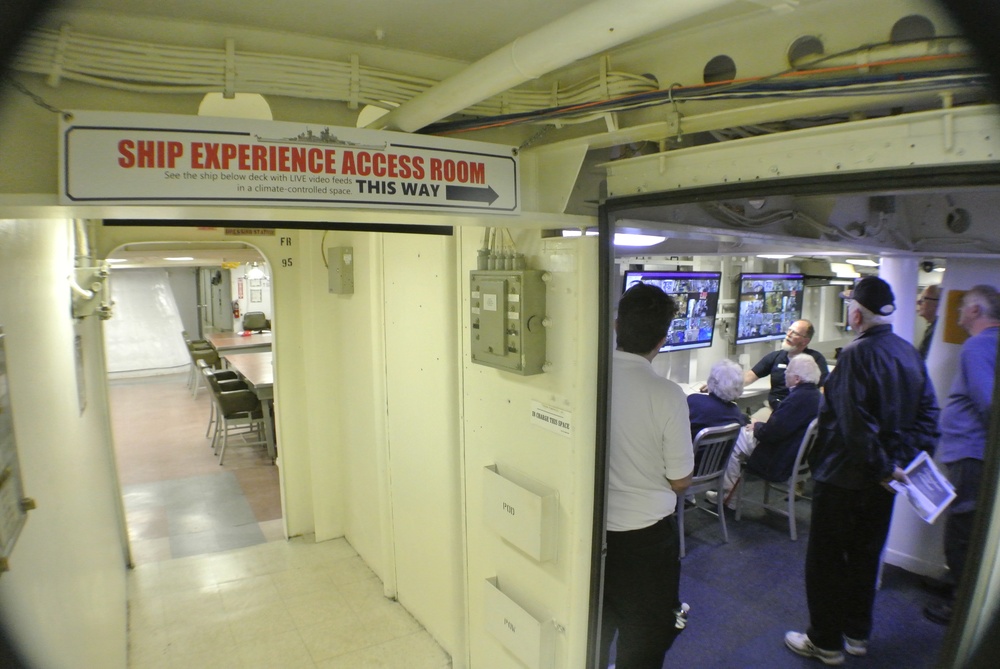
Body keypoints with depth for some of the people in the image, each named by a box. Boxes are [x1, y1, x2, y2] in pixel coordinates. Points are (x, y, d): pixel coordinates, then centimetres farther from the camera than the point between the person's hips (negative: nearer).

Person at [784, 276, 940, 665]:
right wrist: (914, 458, 4)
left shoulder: (857, 354, -23)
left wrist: (881, 468, -17)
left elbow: (855, 424, -28)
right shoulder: (910, 353, 3)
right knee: (865, 556, 22)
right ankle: (857, 634, 37)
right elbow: (928, 411, 7)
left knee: (825, 559, 8)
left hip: (843, 477, -8)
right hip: (884, 478, 8)